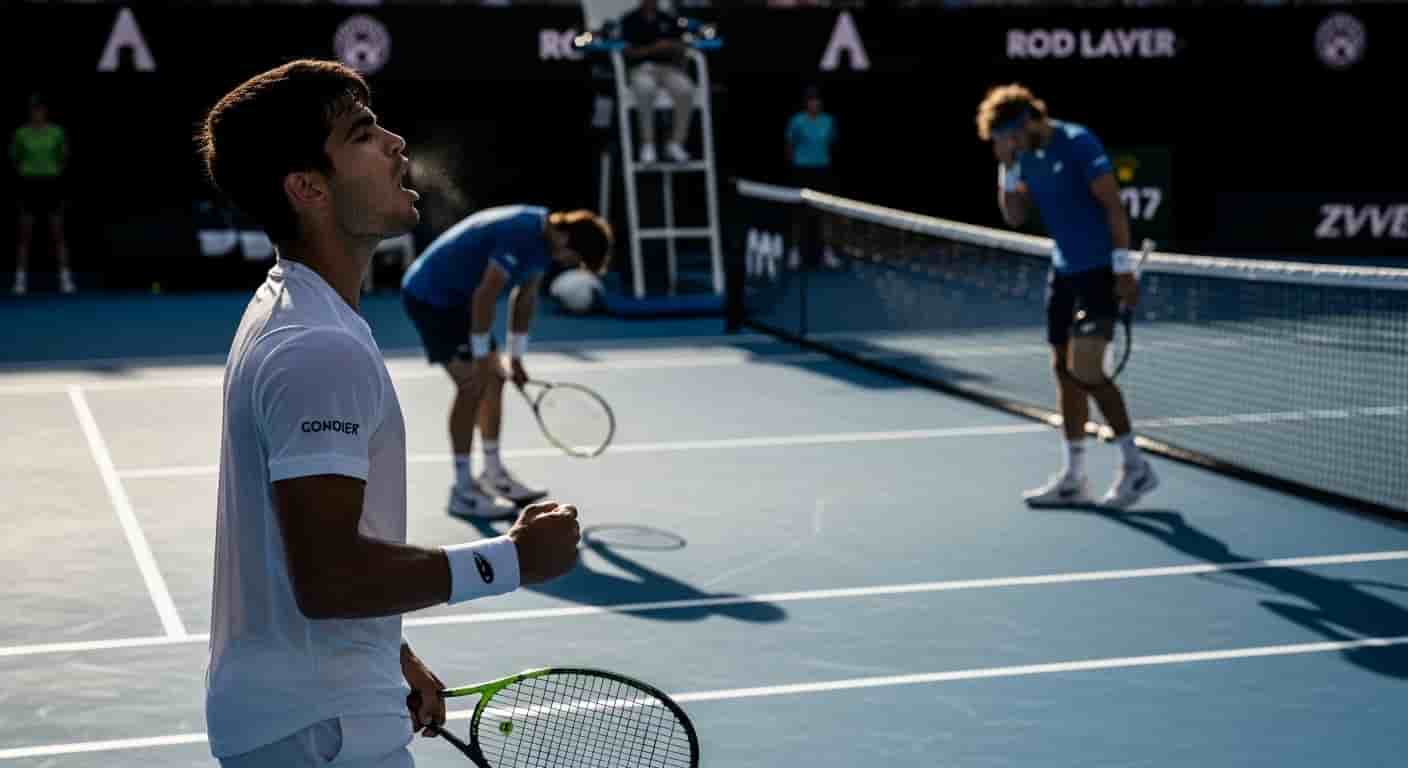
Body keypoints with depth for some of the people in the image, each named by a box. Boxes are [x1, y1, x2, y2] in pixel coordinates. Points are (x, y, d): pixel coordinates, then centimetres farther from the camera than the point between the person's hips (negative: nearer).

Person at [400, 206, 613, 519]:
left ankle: (493, 475, 24)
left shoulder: (544, 237, 2)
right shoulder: (520, 235, -29)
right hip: (430, 296, -10)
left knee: (494, 379, 12)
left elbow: (525, 298, 11)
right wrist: (482, 358, -22)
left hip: (455, 298, 10)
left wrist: (516, 357, 13)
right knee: (473, 386, -13)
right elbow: (485, 296, -29)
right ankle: (463, 491, -8)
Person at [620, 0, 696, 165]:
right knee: (645, 90, -40)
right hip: (641, 68, -3)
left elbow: (681, 49, 14)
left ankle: (676, 143, -21)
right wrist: (652, 49, -15)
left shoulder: (670, 20, 16)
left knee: (686, 91, -32)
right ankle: (648, 144, -29)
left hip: (669, 67, 3)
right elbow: (627, 51, -2)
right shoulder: (629, 21, 7)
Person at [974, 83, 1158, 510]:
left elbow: (1113, 205, -15)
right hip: (1064, 271, 8)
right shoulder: (1027, 156, 9)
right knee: (1063, 369, 8)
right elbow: (1015, 216, 11)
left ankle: (1135, 465, 0)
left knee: (1085, 369, -13)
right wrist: (1007, 169, -3)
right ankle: (1072, 478, 16)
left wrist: (1123, 268, -19)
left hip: (1099, 270, -8)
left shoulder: (1077, 143, -13)